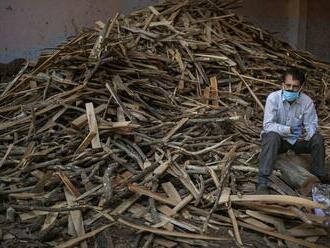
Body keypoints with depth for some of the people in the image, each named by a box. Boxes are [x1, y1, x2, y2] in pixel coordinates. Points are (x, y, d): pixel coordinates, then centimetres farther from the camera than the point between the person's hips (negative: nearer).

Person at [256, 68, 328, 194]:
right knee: (272, 136, -35)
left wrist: (307, 133, -34)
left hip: (297, 140, 3)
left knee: (317, 139, -20)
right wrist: (289, 130, -37)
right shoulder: (273, 98, -19)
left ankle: (320, 178, 1)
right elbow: (268, 125, -23)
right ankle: (262, 181, -37)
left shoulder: (307, 101, -12)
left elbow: (311, 124, -9)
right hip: (277, 138, -3)